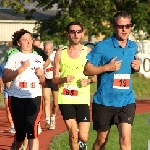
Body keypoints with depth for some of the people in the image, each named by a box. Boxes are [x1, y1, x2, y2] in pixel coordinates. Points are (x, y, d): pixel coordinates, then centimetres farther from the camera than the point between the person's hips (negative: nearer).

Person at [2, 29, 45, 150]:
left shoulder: (38, 58, 14)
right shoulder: (14, 57, 1)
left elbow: (42, 81, 22)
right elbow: (5, 78, -9)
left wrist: (41, 75, -1)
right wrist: (21, 69, -18)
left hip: (34, 97, 2)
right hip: (17, 98, -2)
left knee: (32, 130, -14)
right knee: (20, 130, 6)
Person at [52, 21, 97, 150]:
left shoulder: (88, 52, 3)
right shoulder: (60, 53, 5)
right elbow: (54, 79, 8)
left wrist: (89, 80, -10)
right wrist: (64, 79, -13)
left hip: (83, 99, 0)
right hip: (66, 99, 0)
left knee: (83, 137, -4)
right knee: (73, 134, -5)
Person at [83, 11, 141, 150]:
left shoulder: (133, 47, 6)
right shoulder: (102, 46, -10)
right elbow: (87, 70, -7)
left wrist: (136, 67, 0)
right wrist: (107, 67, -20)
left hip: (126, 101, 2)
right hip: (104, 101, -2)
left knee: (125, 138, -13)